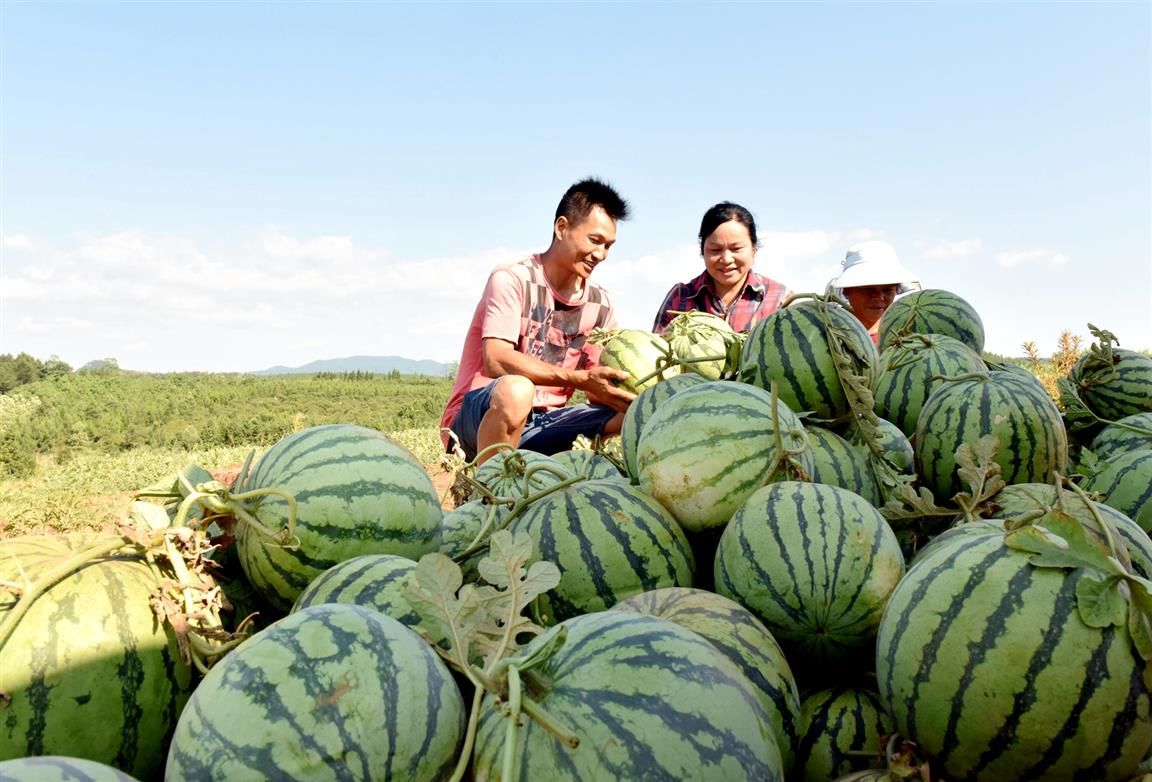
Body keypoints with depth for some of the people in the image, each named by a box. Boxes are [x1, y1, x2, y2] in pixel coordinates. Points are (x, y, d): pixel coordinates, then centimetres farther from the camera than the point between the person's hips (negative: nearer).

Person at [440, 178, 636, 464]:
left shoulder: (599, 303, 6)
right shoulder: (512, 279, -11)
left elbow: (599, 390, 3)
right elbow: (496, 361, -24)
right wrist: (580, 379, -32)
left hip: (544, 423, 6)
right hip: (477, 419, -5)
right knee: (514, 390, -39)